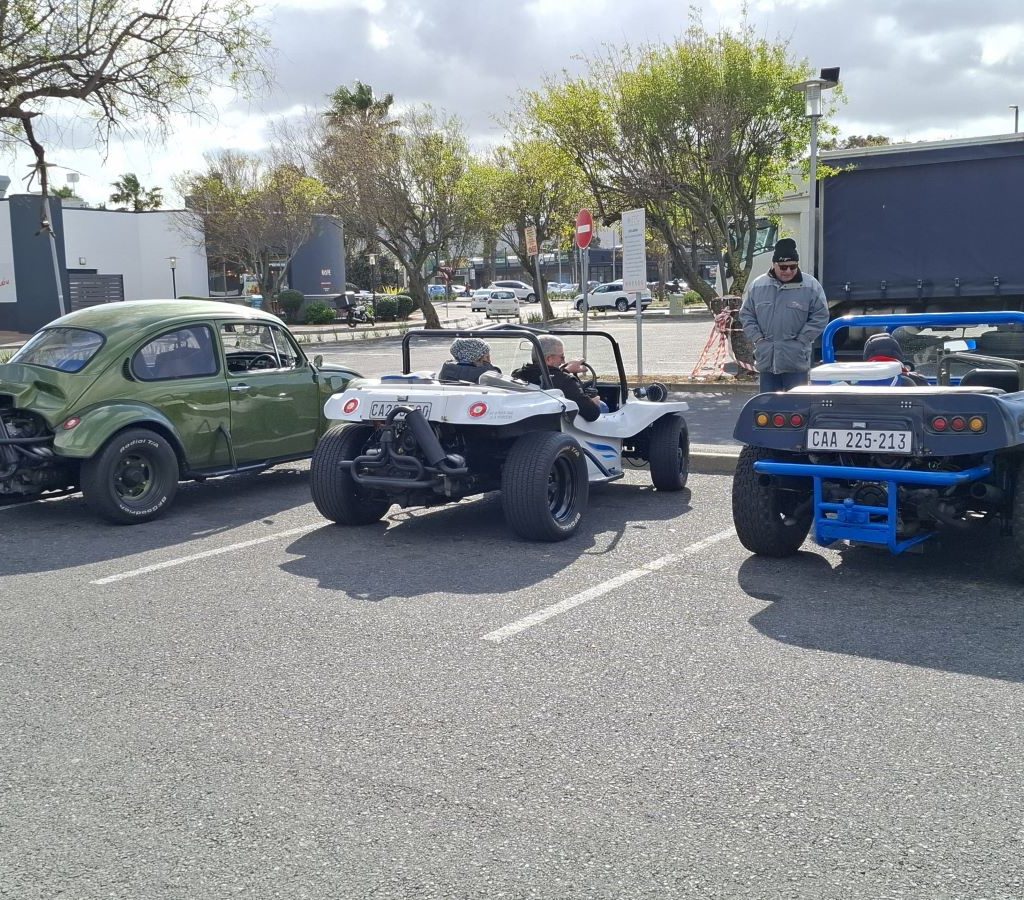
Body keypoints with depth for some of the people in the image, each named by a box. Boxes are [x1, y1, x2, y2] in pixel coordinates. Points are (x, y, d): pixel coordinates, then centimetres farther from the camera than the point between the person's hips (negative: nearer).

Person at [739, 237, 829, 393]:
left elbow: (820, 317, -2)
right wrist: (757, 338, -2)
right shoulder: (757, 285, 4)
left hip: (796, 360, -3)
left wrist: (801, 340, -9)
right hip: (766, 358, 3)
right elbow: (746, 314, 10)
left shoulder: (811, 286, -3)